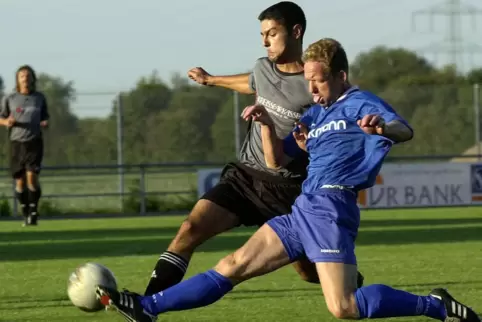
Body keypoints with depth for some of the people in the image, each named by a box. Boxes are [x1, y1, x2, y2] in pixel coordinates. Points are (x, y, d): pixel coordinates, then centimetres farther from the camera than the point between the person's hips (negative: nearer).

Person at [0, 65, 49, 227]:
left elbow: (45, 117, 18)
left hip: (34, 142, -1)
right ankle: (25, 214, 14)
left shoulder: (40, 98, 8)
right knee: (20, 181, 2)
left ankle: (34, 211, -3)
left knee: (32, 176, -16)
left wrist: (45, 123, -5)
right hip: (17, 142, 1)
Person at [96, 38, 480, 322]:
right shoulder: (315, 115, 22)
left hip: (330, 208, -8)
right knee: (234, 265, 7)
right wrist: (268, 124, 6)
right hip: (303, 210, 8)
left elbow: (405, 131, -20)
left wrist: (383, 127, -44)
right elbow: (277, 160, 24)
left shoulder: (360, 104, -2)